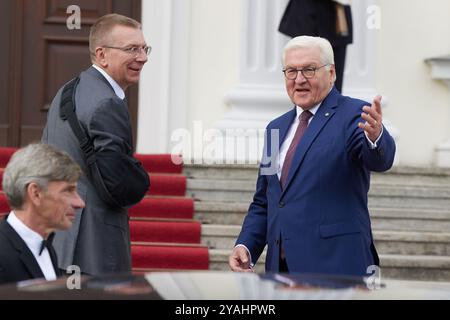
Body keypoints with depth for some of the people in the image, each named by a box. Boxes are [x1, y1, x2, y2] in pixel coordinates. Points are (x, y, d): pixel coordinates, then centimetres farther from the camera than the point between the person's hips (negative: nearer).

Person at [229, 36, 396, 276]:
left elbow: (379, 159, -22)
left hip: (334, 264, -6)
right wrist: (245, 246, 5)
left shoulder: (354, 115, -3)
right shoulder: (277, 128, 18)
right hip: (281, 266, 7)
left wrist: (375, 137, -45)